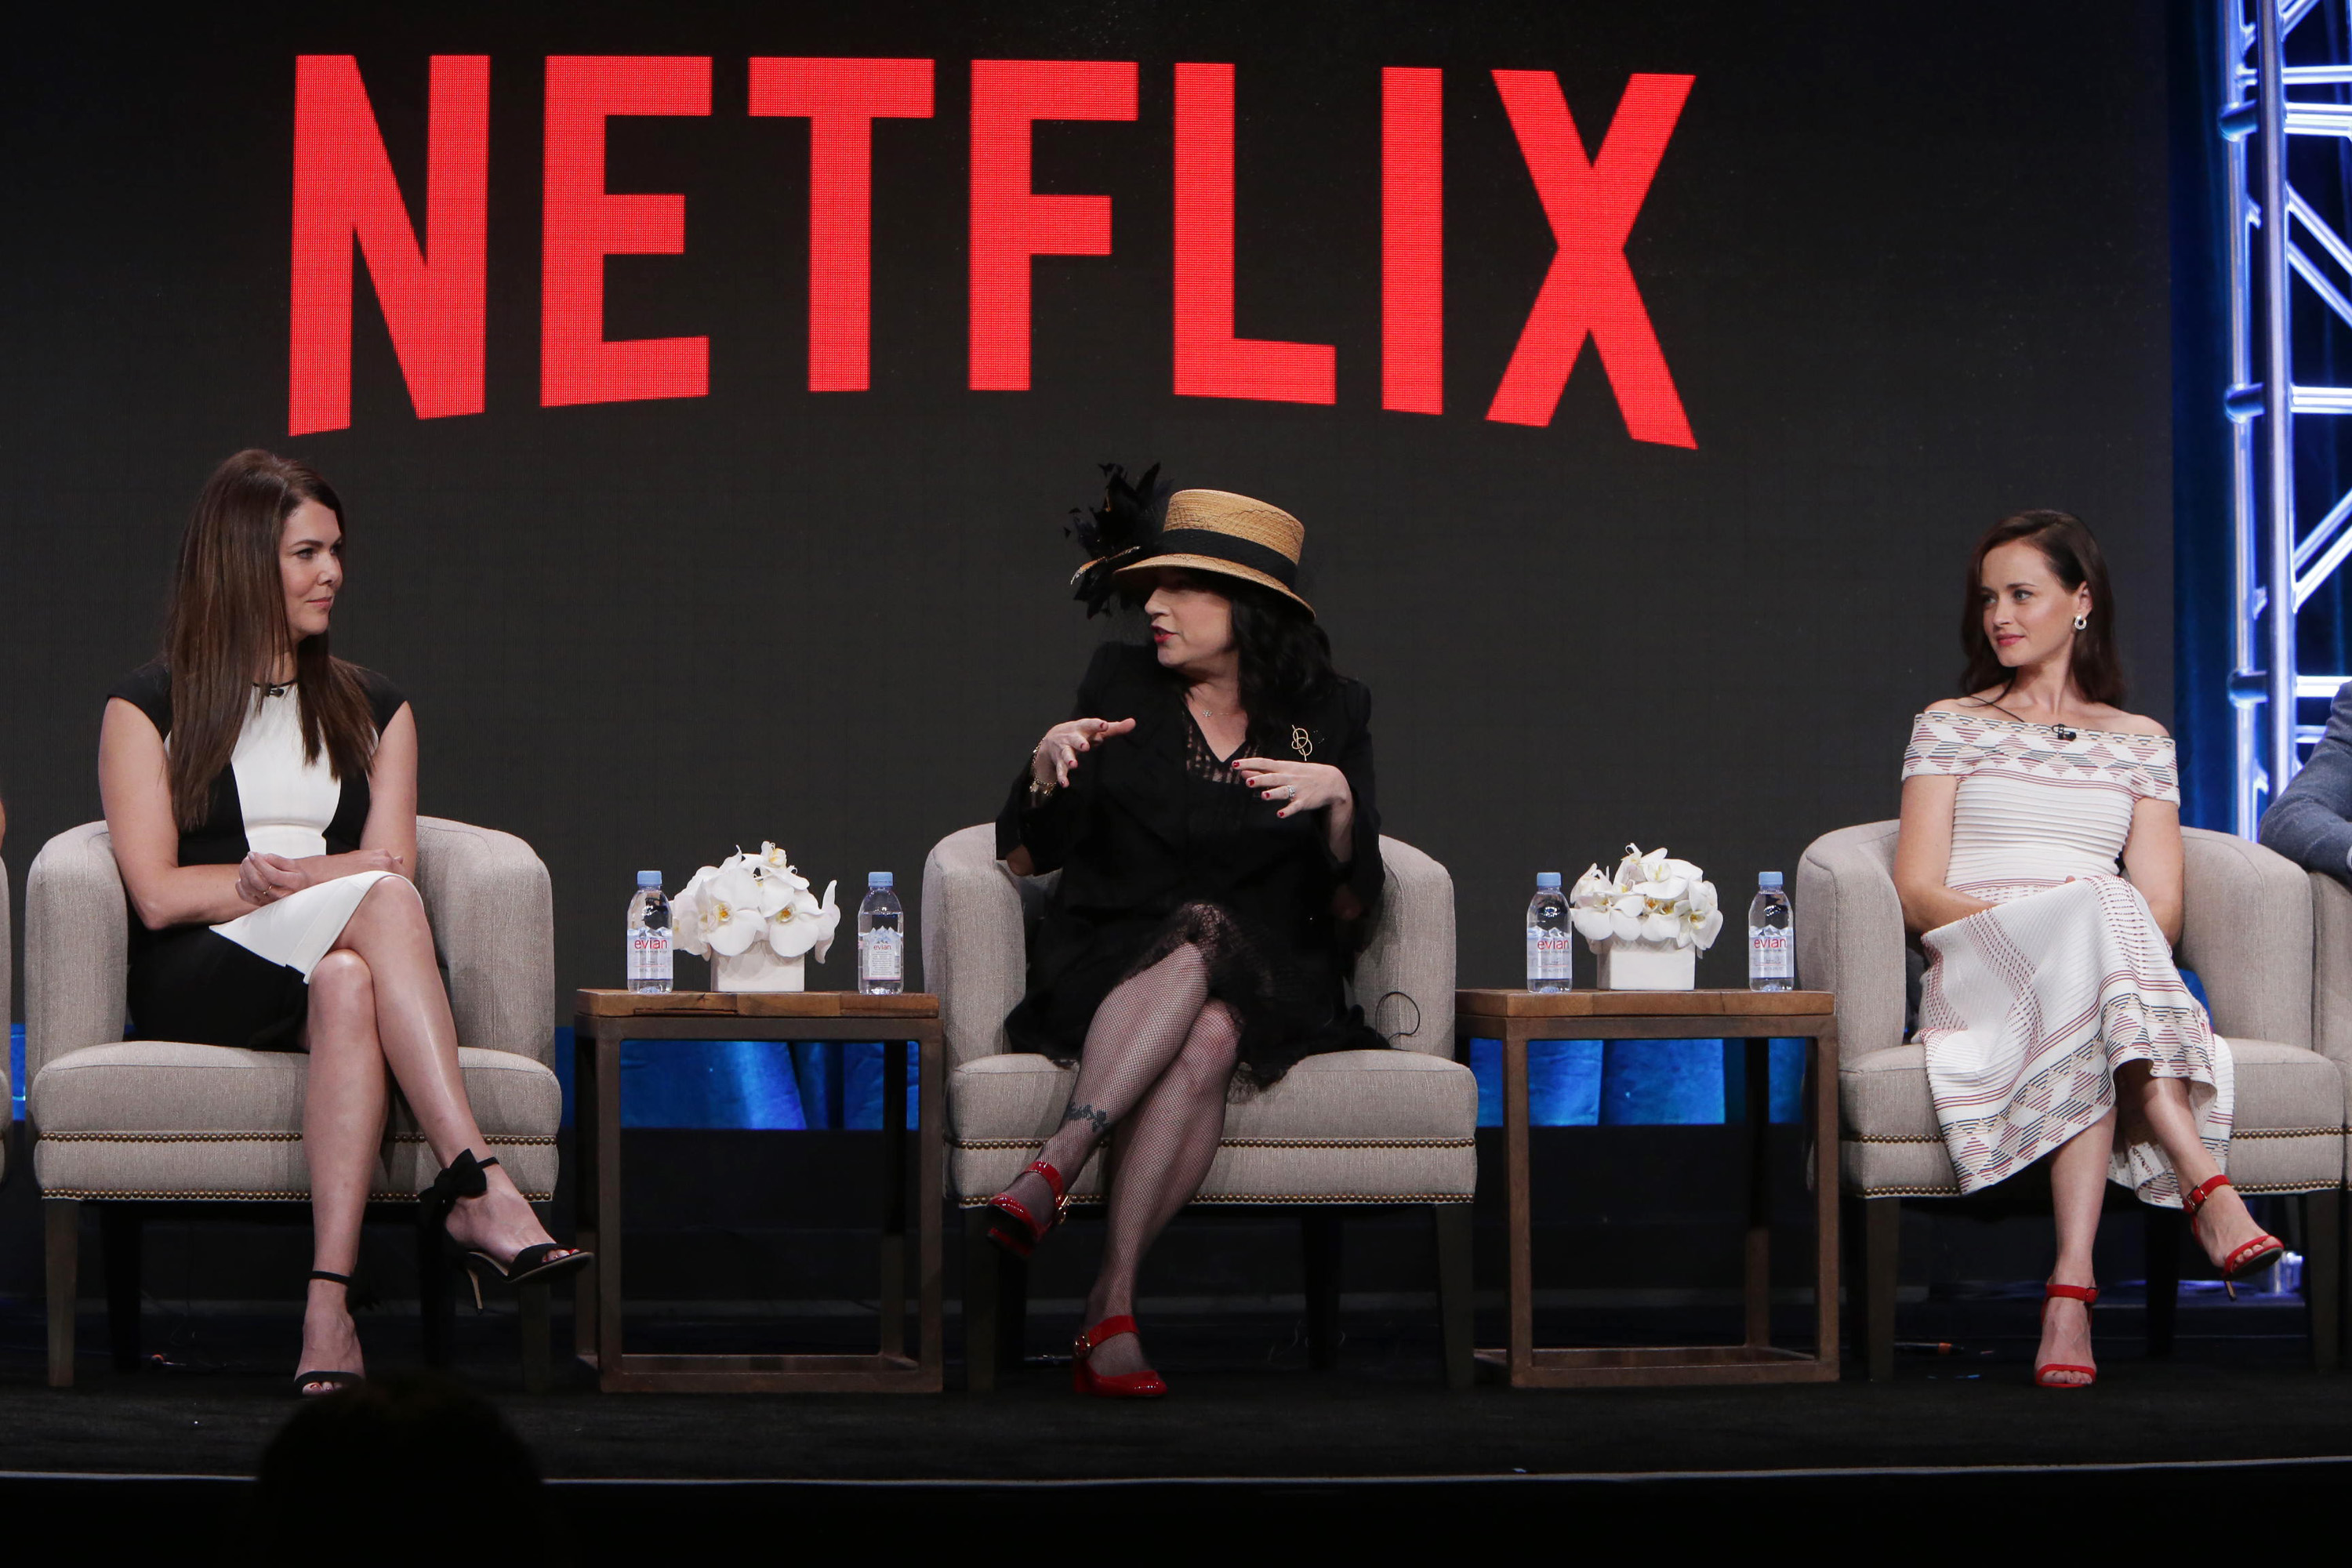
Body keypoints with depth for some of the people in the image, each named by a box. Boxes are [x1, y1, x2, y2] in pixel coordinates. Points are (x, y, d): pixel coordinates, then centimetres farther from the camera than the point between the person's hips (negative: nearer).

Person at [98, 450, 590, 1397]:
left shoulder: (372, 711, 23)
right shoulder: (147, 711, 11)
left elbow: (390, 867, 7)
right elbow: (159, 894, -2)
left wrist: (282, 877, -12)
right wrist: (335, 879, -7)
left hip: (336, 963, 3)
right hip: (195, 985, -3)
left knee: (347, 984, -38)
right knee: (384, 903, -34)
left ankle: (330, 1302, -52)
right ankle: (478, 1190, -49)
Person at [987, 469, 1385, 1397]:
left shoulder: (1329, 713, 7)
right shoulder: (1122, 684, 7)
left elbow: (1350, 911, 3)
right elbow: (1026, 858, 6)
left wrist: (1340, 801, -15)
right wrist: (1049, 764, -14)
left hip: (1264, 992, 0)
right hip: (1106, 975, 0)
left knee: (1210, 1035, -36)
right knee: (1196, 939, -35)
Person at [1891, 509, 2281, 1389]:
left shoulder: (2141, 744, 22)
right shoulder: (1950, 726, 18)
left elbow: (2162, 911, 11)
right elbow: (1916, 894, 5)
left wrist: (2105, 934, -13)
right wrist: (2020, 916, -14)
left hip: (2117, 971, 2)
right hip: (1975, 975, -2)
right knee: (2096, 906, -38)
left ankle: (2072, 1289, -54)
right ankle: (2206, 1186, -53)